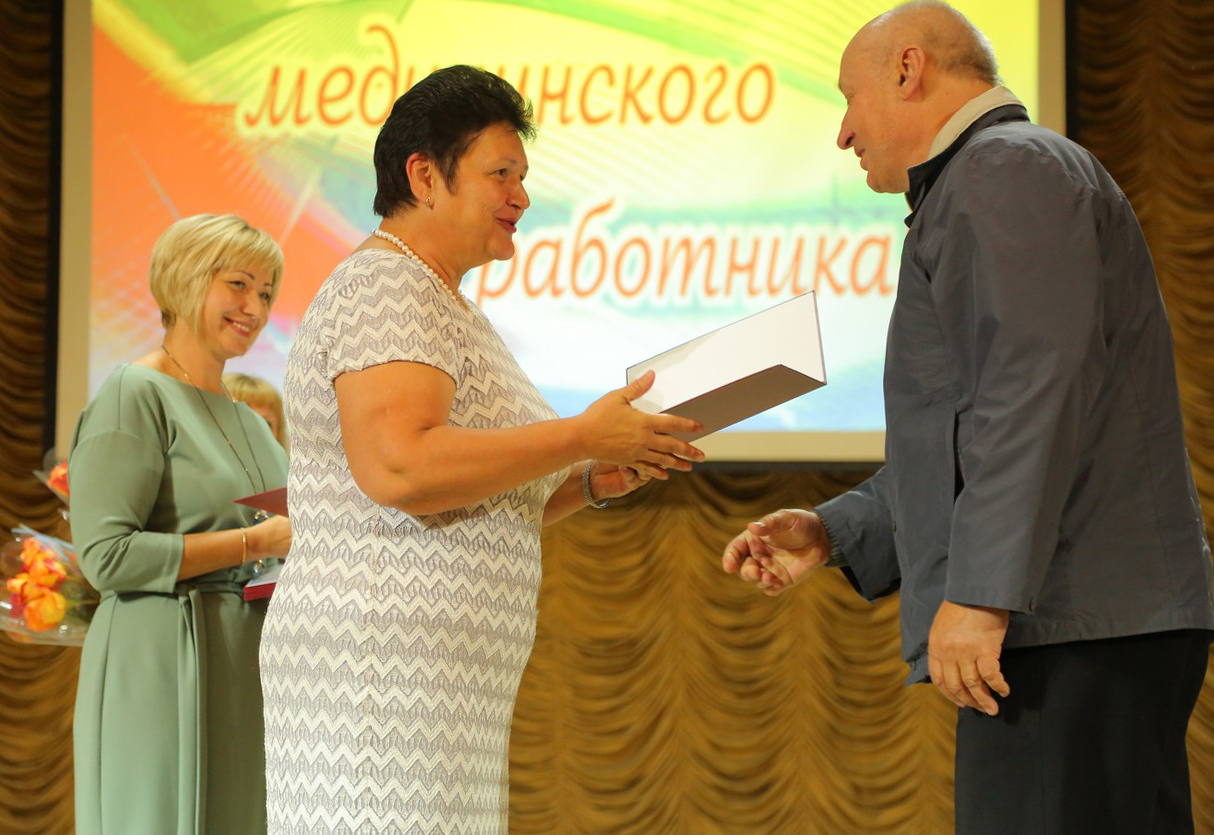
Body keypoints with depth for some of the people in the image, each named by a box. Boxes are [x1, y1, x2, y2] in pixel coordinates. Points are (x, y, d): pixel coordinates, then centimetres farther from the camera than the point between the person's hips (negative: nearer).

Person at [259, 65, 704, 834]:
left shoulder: (446, 307, 23)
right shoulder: (384, 288, -8)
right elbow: (399, 469, -24)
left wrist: (592, 483, 8)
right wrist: (582, 437, -16)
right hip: (382, 656, -10)